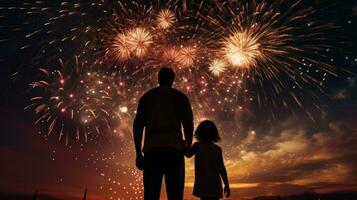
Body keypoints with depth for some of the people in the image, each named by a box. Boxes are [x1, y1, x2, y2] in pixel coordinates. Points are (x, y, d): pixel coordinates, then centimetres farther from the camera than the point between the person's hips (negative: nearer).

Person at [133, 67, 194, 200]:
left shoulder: (146, 96, 18)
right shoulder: (180, 96, 13)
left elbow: (137, 125, 10)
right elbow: (188, 124, 6)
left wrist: (138, 153, 12)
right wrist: (188, 146, 23)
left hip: (152, 149, 2)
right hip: (174, 147, -1)